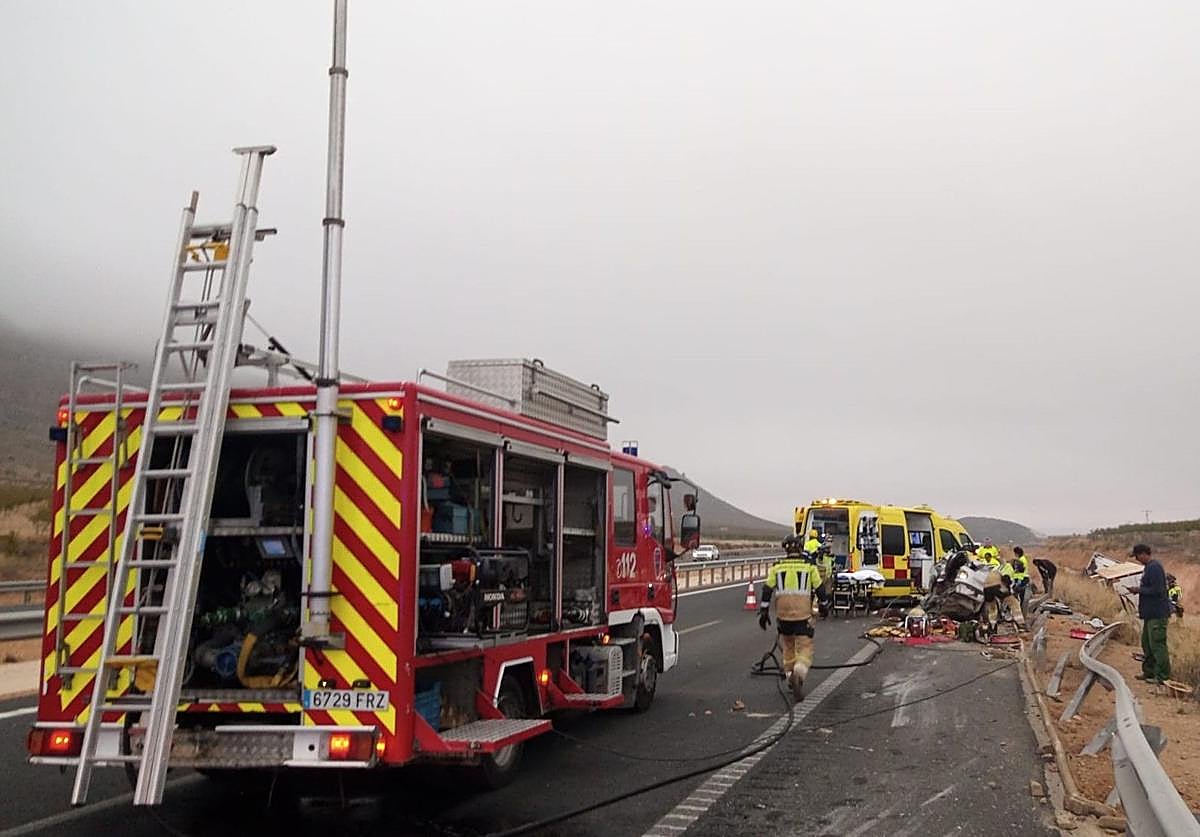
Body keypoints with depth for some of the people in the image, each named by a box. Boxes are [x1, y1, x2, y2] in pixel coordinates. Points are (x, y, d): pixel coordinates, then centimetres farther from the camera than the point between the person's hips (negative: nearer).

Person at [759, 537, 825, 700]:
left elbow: (767, 590, 1)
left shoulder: (776, 568, 6)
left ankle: (790, 677, 30)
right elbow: (819, 589, 5)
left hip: (783, 615, 3)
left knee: (788, 646, 23)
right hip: (803, 616, -2)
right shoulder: (810, 567, 1)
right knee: (804, 650, -1)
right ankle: (799, 673, -28)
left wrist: (764, 612, 6)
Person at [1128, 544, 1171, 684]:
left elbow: (1156, 590, -24)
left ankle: (1163, 676, -2)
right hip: (1151, 613, 11)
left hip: (1157, 614, -11)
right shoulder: (1149, 566, 14)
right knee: (1147, 643, 17)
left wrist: (1139, 590, -13)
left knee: (1157, 644, -7)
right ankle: (1149, 671, 25)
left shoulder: (1154, 567, -19)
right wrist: (1139, 589, 9)